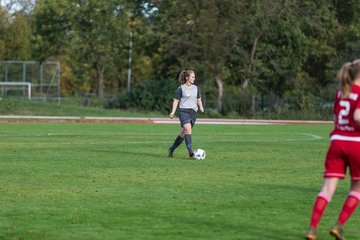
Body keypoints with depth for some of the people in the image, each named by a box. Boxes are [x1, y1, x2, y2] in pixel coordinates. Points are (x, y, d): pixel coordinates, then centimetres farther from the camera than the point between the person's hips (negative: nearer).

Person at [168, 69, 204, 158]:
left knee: (183, 133, 7)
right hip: (184, 111, -5)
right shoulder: (181, 88, -1)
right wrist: (173, 111, -11)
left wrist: (201, 107, 5)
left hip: (193, 112, 5)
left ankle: (171, 150, 21)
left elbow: (199, 99, 23)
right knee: (188, 129, -24)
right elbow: (176, 100, -1)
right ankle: (190, 151, -30)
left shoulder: (196, 88, 14)